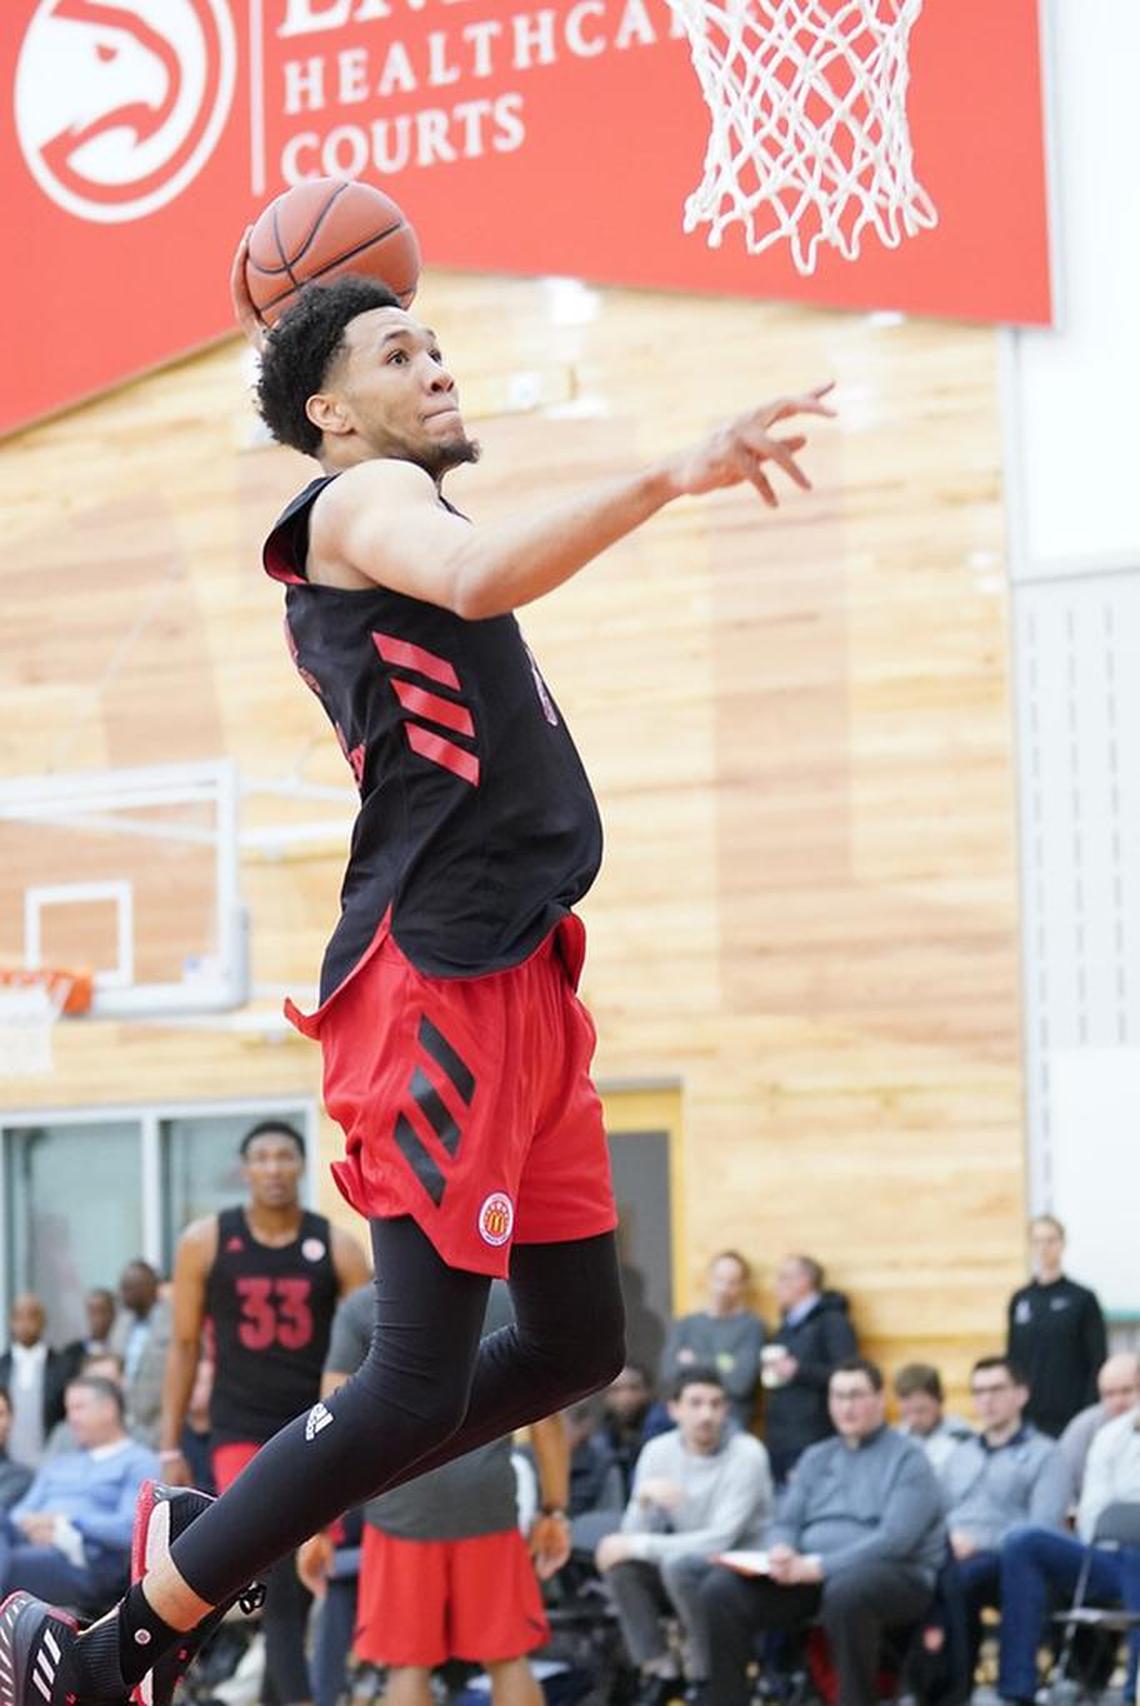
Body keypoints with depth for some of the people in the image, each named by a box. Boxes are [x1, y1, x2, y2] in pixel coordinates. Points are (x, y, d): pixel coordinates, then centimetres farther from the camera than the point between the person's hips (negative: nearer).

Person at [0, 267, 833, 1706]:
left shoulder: (362, 542, 22)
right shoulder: (363, 499, -6)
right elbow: (473, 578, -28)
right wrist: (676, 473, -36)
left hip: (518, 980, 10)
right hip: (435, 981, -10)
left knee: (576, 1345, 13)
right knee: (419, 1385, -10)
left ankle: (211, 1536, 21)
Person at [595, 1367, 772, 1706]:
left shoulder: (747, 1455, -17)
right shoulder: (658, 1451, -3)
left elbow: (720, 1541, -24)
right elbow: (634, 1535, -8)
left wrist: (639, 1546, -24)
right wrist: (644, 1497, -29)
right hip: (686, 1571, 5)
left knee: (679, 1562, -33)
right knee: (619, 1560, -20)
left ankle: (709, 1679, -15)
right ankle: (659, 1672, -7)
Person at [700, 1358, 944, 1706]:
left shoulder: (907, 1458, 0)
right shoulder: (815, 1458, 21)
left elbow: (895, 1539, -14)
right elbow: (786, 1523, 15)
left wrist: (820, 1566, -23)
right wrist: (782, 1552, -12)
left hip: (894, 1576, -6)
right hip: (812, 1574, 6)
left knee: (844, 1590, -41)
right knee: (722, 1588, -15)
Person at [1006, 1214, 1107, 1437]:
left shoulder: (1083, 1299, -2)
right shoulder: (1019, 1300, 9)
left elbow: (1098, 1363, -3)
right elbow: (1012, 1358, 13)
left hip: (1071, 1418, -3)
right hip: (1028, 1416, 4)